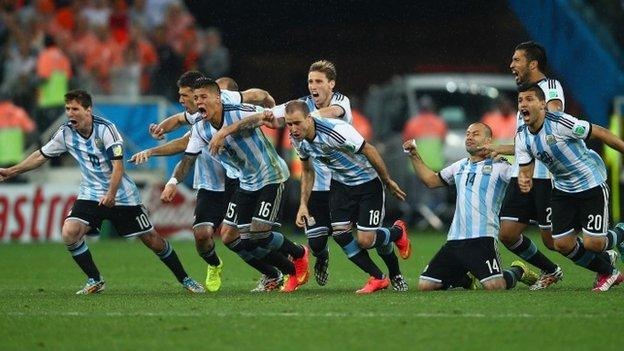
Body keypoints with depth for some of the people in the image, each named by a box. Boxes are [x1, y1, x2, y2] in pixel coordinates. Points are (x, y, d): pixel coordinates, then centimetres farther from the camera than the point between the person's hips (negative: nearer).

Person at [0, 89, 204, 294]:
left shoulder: (105, 129, -18)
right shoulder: (66, 133, -4)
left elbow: (118, 165, -23)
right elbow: (41, 156, 10)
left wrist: (111, 194, -36)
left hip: (121, 195, -4)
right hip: (90, 195, 4)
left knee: (151, 239, -1)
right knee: (69, 233, -19)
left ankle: (184, 279, 18)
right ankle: (95, 281, -2)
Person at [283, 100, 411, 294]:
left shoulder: (335, 130, -34)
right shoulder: (297, 139, -10)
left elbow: (369, 151, -21)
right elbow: (308, 171, 10)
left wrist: (388, 182, -11)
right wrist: (303, 205, 3)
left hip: (368, 181, -6)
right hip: (340, 182, 6)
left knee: (365, 240, -10)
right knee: (339, 233, -8)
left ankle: (398, 232, 25)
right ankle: (378, 278, 9)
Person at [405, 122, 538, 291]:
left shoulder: (498, 166, 1)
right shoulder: (460, 166, 21)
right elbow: (431, 180, 32)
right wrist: (414, 155, 25)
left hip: (483, 238, -6)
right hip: (454, 239, 6)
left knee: (494, 286, -26)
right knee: (425, 285, -2)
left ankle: (517, 271, 12)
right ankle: (467, 279, 26)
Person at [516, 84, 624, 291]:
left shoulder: (561, 123, -25)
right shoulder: (522, 138, -5)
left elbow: (600, 133, -17)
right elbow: (525, 170, 0)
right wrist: (524, 181, -25)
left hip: (592, 184, -6)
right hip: (563, 188, 6)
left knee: (593, 243, -14)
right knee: (563, 244, -1)